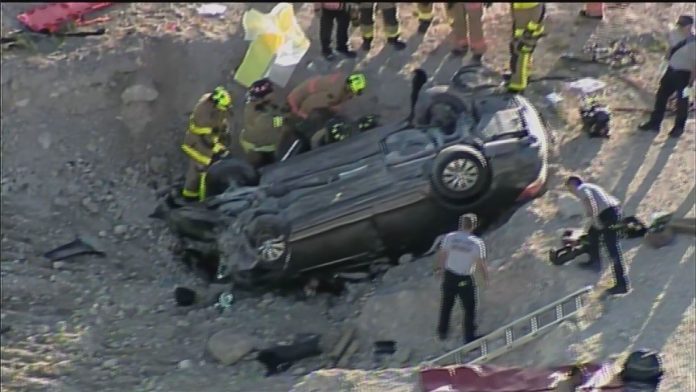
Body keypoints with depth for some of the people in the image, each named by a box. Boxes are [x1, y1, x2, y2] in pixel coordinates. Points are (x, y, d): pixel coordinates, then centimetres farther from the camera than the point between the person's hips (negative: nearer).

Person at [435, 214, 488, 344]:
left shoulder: (449, 237, -11)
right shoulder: (477, 243, -18)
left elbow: (441, 255, -1)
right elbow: (481, 264, -14)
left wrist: (441, 267, 19)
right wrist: (485, 275, 7)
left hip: (449, 276, 3)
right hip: (466, 280, -3)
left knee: (446, 305, 25)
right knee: (469, 309, 14)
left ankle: (442, 332, 40)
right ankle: (469, 337, 20)